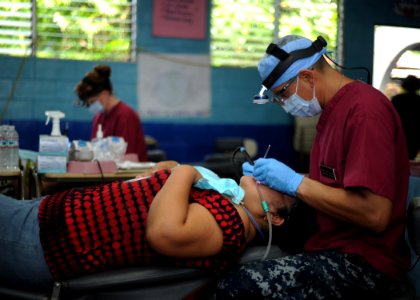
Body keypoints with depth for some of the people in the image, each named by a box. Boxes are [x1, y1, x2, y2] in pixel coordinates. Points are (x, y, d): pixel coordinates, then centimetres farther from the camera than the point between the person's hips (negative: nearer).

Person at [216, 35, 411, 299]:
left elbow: (375, 214, -23)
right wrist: (273, 177, 6)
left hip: (365, 262, -10)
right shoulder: (334, 109, 13)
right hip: (333, 245, 10)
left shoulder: (364, 109, -17)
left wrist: (296, 183, -16)